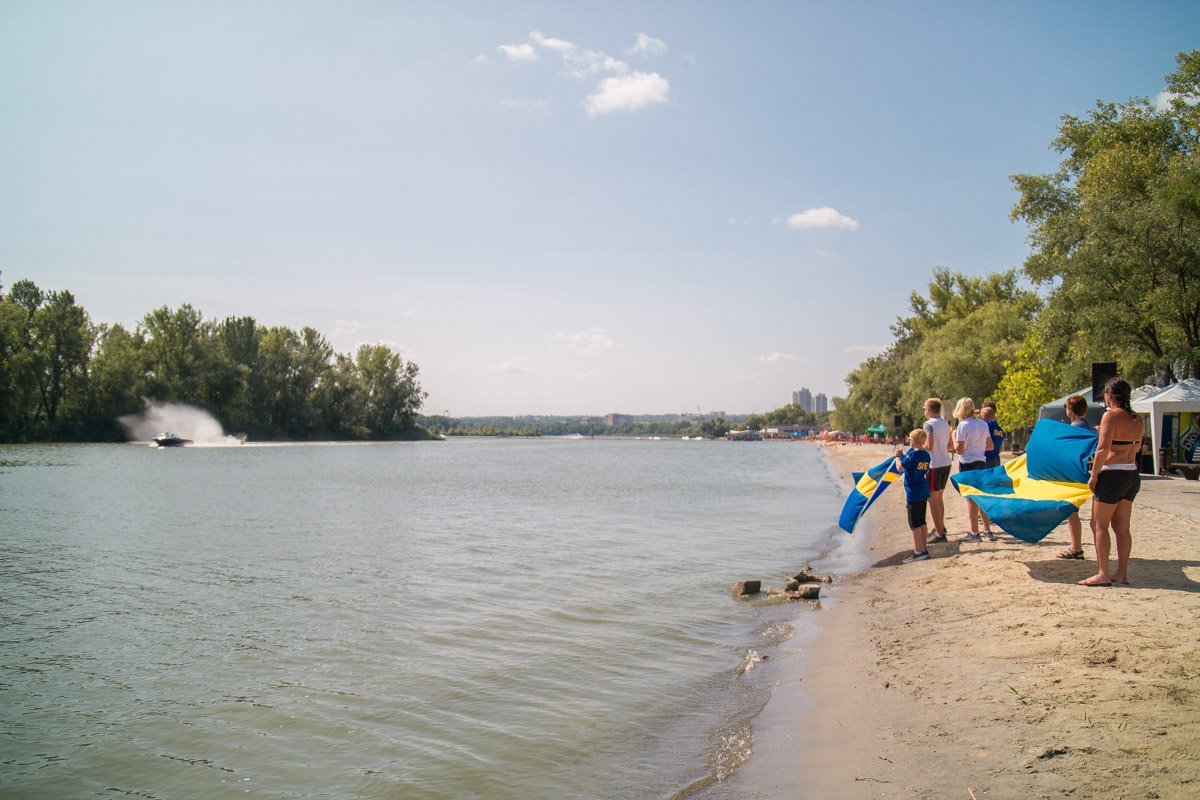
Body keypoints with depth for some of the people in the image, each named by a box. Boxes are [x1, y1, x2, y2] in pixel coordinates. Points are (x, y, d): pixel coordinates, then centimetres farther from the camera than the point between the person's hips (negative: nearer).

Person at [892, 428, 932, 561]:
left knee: (914, 523, -4)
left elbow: (900, 468, -21)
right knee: (921, 521, 17)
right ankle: (923, 547, 23)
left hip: (913, 494, -8)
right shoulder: (926, 454, 7)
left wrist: (898, 456, -4)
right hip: (924, 492, 8)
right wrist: (904, 455, 21)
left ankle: (919, 551, -4)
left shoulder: (912, 454, -18)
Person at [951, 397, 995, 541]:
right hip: (982, 462, 7)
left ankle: (974, 533, 2)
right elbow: (990, 446, 12)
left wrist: (953, 437, 0)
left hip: (967, 463, -7)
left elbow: (959, 449, -16)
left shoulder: (963, 425, -13)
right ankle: (987, 530, 19)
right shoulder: (983, 424, 8)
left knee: (971, 498, -2)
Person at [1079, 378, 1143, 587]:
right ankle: (1122, 573, 15)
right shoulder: (1136, 419, 10)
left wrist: (1094, 475, -13)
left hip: (1112, 474, -8)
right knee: (1122, 527, 12)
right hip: (1132, 474, 8)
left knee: (1099, 524, -2)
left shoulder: (1111, 416, -13)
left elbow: (1103, 449, -19)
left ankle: (1103, 574, -5)